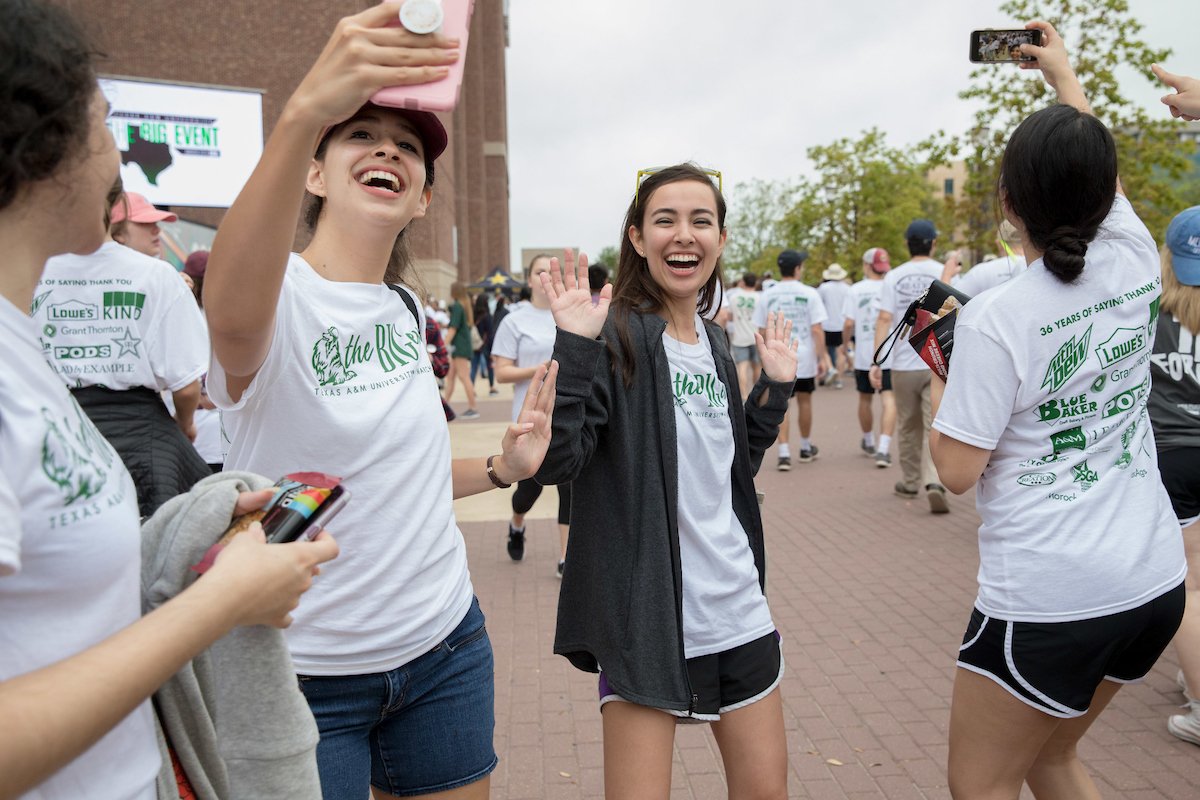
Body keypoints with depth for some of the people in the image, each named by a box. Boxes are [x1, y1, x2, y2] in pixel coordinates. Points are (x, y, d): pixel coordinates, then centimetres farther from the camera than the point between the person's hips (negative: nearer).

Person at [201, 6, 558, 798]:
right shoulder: (283, 294, -15)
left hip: (443, 643, 6)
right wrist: (303, 113, -54)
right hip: (308, 670, -5)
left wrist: (502, 467, 0)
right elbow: (235, 319, -41)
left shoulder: (409, 312, 4)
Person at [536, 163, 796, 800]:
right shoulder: (616, 337, -12)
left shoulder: (715, 343, 8)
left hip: (737, 610, 7)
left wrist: (775, 386, 9)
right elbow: (554, 462, -23)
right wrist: (574, 346, -30)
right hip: (645, 619, -6)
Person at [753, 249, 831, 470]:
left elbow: (761, 331, 3)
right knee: (804, 401, 16)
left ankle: (784, 453, -5)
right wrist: (822, 357, -2)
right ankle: (806, 448, 31)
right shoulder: (809, 293, -6)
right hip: (804, 357, 0)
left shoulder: (767, 295, -1)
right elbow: (817, 330, -9)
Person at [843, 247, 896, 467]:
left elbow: (849, 324, -5)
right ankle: (883, 449, -17)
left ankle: (869, 442, 35)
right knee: (888, 399, -4)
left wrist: (845, 342, 11)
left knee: (865, 399, 17)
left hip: (863, 354, 1)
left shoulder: (856, 290, -2)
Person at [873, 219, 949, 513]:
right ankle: (934, 482, -19)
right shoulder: (945, 274, -1)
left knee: (909, 427, 15)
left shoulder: (894, 277, 1)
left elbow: (884, 319, -7)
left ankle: (910, 483, 26)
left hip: (904, 364, 1)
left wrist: (877, 362, -7)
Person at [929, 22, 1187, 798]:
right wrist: (1063, 73, 32)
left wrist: (939, 376, 1)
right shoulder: (1135, 265, -2)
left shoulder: (995, 318, -20)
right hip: (1156, 582, 7)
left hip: (1047, 597, -7)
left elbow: (958, 470, -15)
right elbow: (1098, 176, 19)